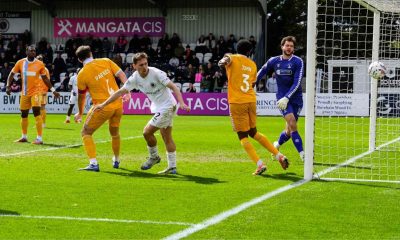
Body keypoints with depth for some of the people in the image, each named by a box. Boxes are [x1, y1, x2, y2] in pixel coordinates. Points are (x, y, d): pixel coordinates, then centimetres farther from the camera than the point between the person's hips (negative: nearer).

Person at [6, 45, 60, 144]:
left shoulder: (40, 64, -3)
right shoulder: (20, 63, 0)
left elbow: (45, 78, 7)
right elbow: (12, 74, 8)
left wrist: (53, 90, 4)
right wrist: (8, 86, -5)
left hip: (36, 91, -3)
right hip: (25, 92, 3)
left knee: (36, 112, -16)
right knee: (24, 114, 11)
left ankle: (39, 138, -16)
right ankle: (24, 137, 27)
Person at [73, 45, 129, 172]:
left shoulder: (82, 74, -5)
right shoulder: (106, 61, 2)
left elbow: (81, 96, 6)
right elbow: (121, 74, -2)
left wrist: (80, 113, 19)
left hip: (102, 106, -5)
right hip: (118, 104, 5)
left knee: (86, 133, 8)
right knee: (115, 133, 26)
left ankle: (93, 163, -6)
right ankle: (116, 161, 41)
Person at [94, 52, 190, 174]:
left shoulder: (156, 73, -21)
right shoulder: (135, 78, -4)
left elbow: (173, 87, -23)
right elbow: (120, 92, 0)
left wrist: (181, 103, -36)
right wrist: (104, 104, -3)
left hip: (167, 107, -7)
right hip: (158, 107, 7)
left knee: (147, 131, -9)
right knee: (167, 137, 11)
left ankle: (154, 157, 13)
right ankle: (172, 167, 17)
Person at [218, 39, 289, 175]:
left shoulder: (233, 58, 2)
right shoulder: (252, 64, 15)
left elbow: (227, 59, -23)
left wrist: (223, 61, -39)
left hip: (237, 102, -5)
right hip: (251, 101, 5)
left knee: (243, 136, 3)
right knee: (253, 132, 21)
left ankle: (260, 164, -9)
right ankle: (279, 156, 16)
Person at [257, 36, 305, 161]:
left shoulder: (298, 62, -6)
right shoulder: (274, 61, 2)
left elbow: (297, 83, -14)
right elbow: (261, 72, 21)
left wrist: (286, 98, -23)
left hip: (296, 98, 0)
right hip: (282, 97, 0)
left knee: (289, 130, 4)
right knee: (292, 124, -20)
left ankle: (276, 146, 34)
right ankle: (302, 154, -18)